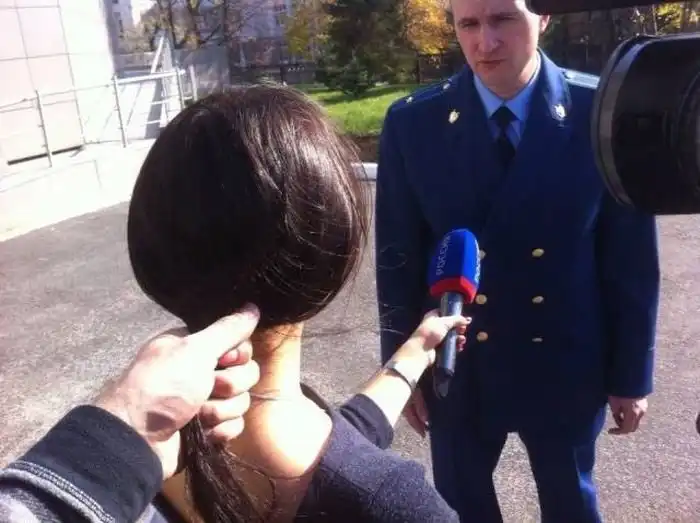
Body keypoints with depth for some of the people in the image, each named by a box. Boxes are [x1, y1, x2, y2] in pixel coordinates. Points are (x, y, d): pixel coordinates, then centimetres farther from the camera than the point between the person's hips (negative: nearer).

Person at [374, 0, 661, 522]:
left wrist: (631, 373, 0)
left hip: (566, 368, 0)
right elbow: (398, 260, -5)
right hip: (457, 369, 1)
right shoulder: (413, 124, -11)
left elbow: (631, 257, -6)